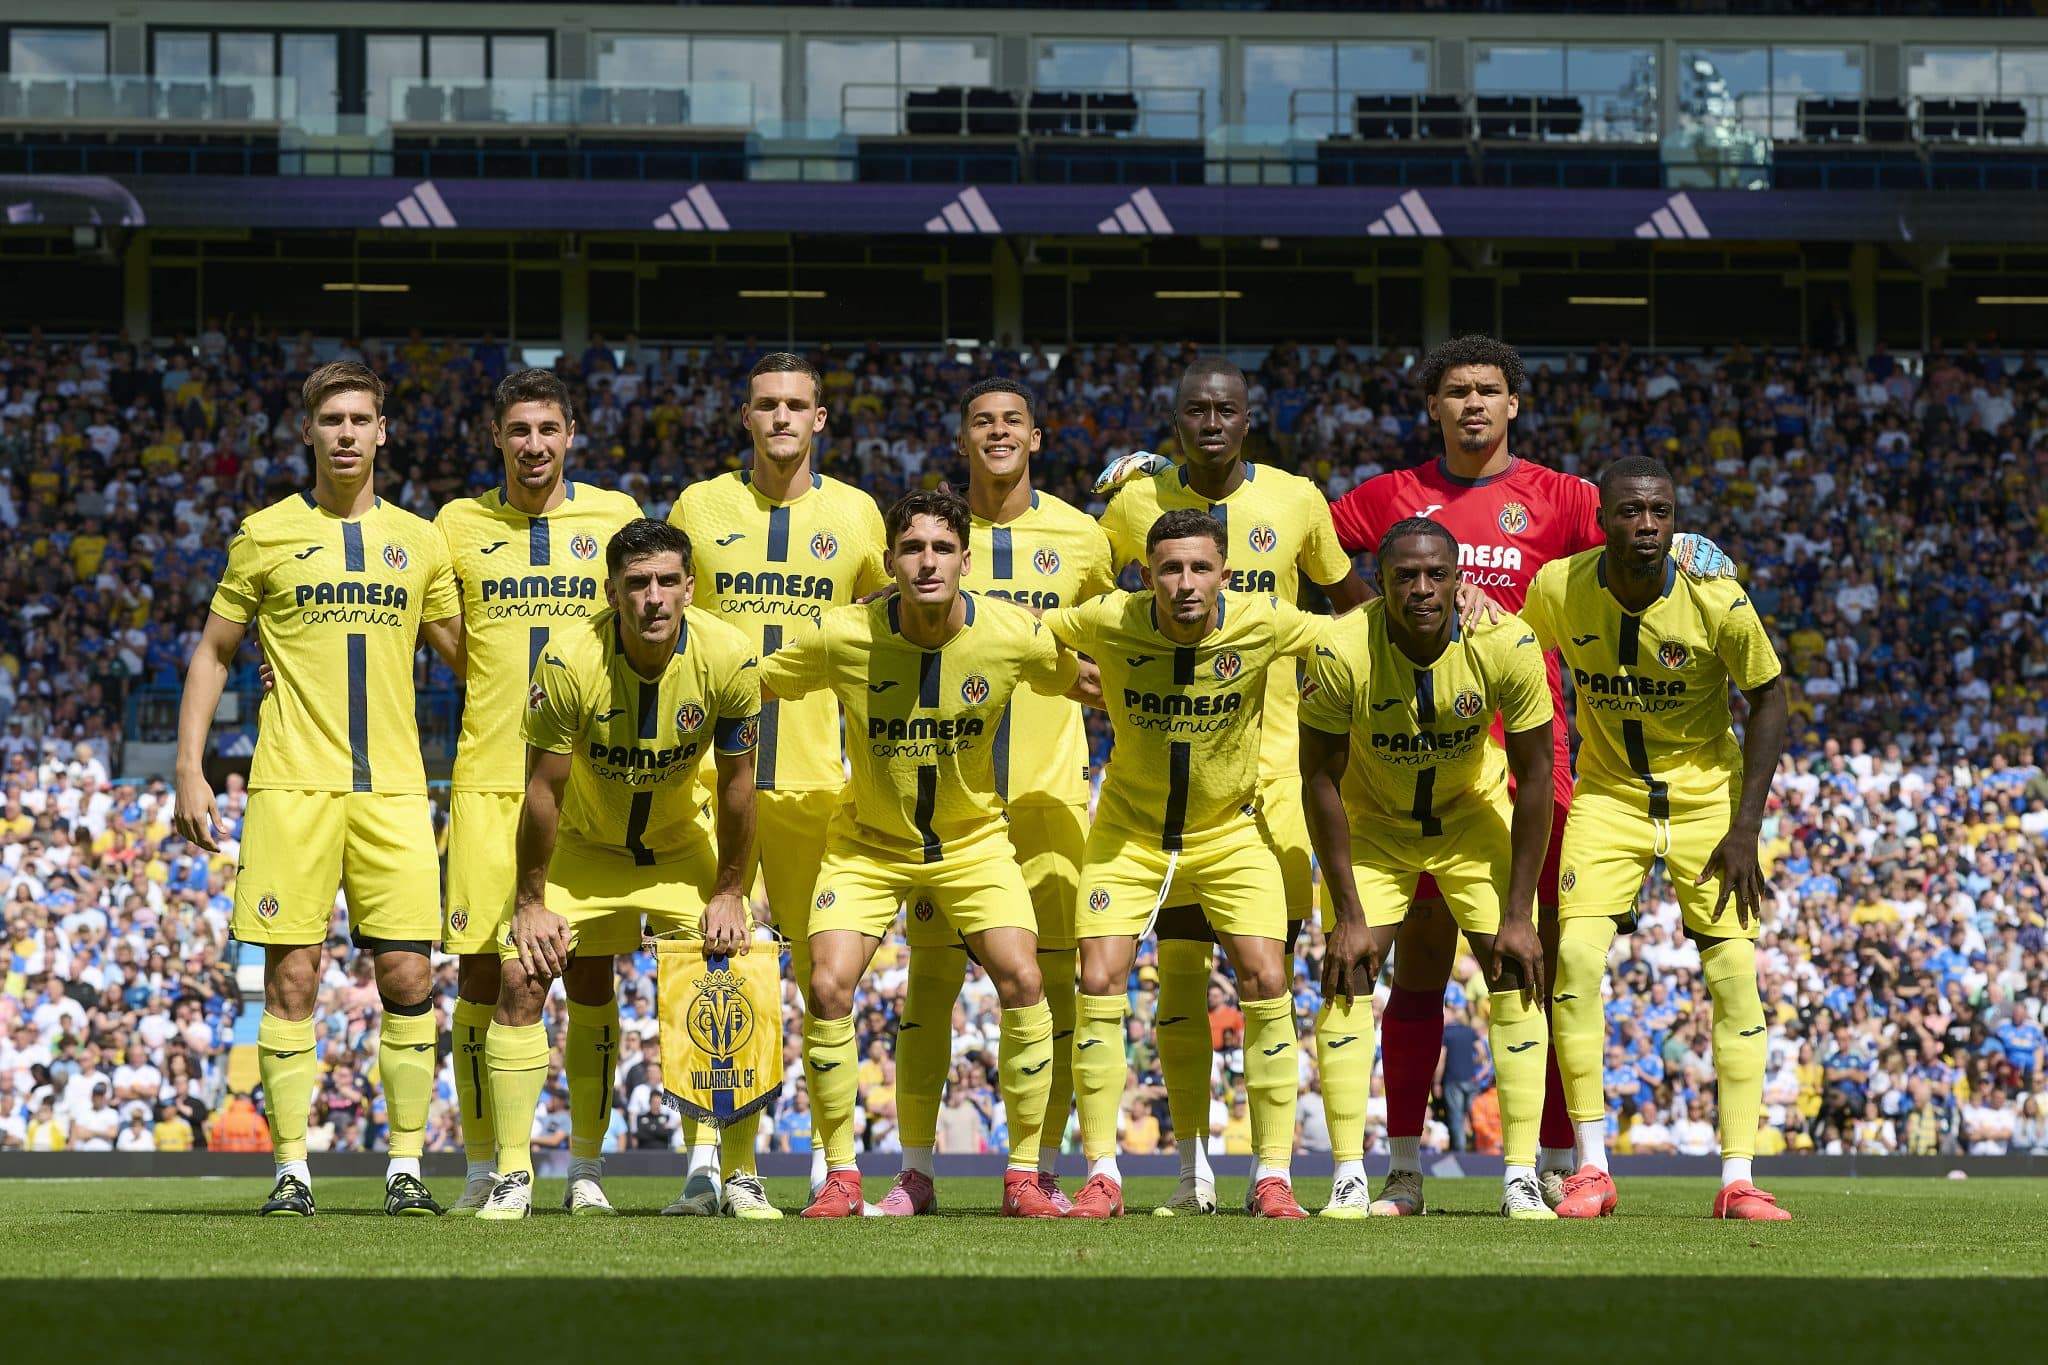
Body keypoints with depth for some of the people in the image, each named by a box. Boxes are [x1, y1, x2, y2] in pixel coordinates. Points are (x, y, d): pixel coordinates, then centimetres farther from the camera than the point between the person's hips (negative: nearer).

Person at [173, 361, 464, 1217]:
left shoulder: (419, 541, 12)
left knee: (408, 977, -4)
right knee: (291, 978, -4)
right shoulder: (266, 535, 6)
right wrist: (190, 770, 1)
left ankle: (406, 1169, 3)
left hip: (393, 786, 2)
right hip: (292, 785, -2)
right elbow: (212, 655, 10)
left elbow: (468, 656, 20)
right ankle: (292, 1170, 2)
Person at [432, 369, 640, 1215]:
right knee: (479, 975, -3)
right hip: (488, 779, 0)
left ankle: (586, 1168, 9)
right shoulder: (459, 526, 7)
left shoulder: (614, 517, 6)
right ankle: (483, 1170, 6)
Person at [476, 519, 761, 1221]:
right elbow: (544, 789, -19)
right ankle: (513, 1175, -6)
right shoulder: (569, 660, -28)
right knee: (521, 980, -14)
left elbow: (736, 782, -10)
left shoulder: (728, 659, -23)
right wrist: (531, 902, -15)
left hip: (680, 845, 1)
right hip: (582, 846, -1)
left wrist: (729, 892, -6)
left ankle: (739, 1175, 3)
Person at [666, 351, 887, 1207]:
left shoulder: (854, 515, 8)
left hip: (813, 770, 1)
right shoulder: (699, 509, 6)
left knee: (823, 966, 3)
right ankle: (709, 1158, -8)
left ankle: (831, 1158, 13)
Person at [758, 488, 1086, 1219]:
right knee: (828, 987, -17)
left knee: (1022, 979, -17)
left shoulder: (1013, 636, -16)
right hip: (868, 844, 0)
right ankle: (840, 1176, -2)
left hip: (973, 839, 1)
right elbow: (748, 688, -6)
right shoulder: (844, 638, -20)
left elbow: (1086, 682, 5)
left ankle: (1024, 1173, -4)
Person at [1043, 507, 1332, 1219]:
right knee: (1099, 983, -11)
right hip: (1129, 832, 0)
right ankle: (1102, 1176, -1)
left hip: (1230, 832, 0)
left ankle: (1272, 1177, -2)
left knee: (1266, 983, -11)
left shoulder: (1264, 624, -18)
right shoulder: (1110, 622, -19)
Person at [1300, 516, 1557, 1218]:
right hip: (1373, 821, -1)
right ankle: (1349, 1174, -7)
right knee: (1347, 973, -12)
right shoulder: (1341, 652, -30)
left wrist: (1518, 915, -18)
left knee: (1516, 973, -8)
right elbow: (1321, 780, -19)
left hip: (1474, 814, 1)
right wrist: (1348, 914, -20)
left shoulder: (1505, 645, -28)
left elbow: (1534, 778, -18)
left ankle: (1520, 1177, -5)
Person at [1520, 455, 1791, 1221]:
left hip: (1708, 795, -1)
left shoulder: (1717, 602, -21)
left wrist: (1745, 830, -12)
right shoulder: (1558, 589, -15)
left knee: (1734, 972, -8)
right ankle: (1591, 1168, -8)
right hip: (1607, 797, 1)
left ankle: (1737, 1179, -3)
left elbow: (1767, 700, -8)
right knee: (1575, 955, -16)